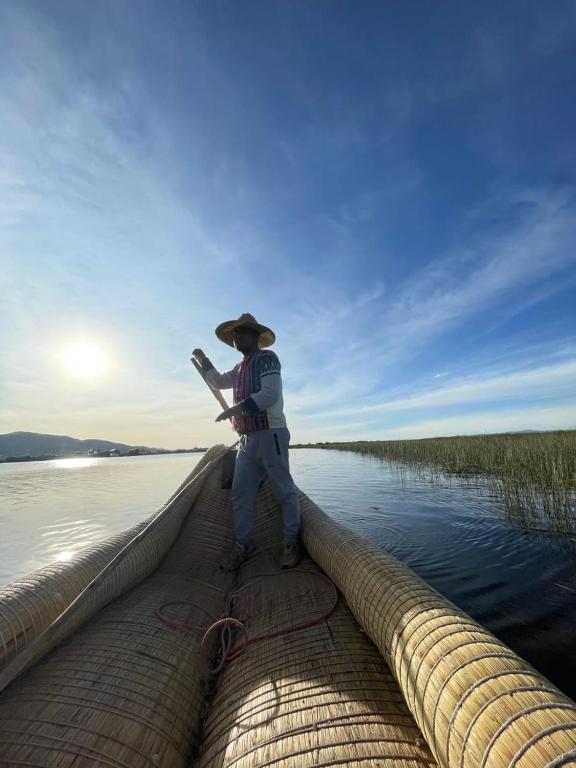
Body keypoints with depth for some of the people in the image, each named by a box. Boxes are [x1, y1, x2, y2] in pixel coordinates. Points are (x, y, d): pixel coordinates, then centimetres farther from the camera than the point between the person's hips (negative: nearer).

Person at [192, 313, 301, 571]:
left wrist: (235, 409, -20)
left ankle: (290, 542, 20)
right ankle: (242, 545, 23)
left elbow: (270, 394, -20)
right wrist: (203, 360, 27)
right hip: (247, 439, 8)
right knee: (240, 494, 9)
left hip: (270, 435, -8)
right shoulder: (240, 368, 20)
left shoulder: (266, 358, -6)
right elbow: (218, 382, 35)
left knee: (284, 491, 4)